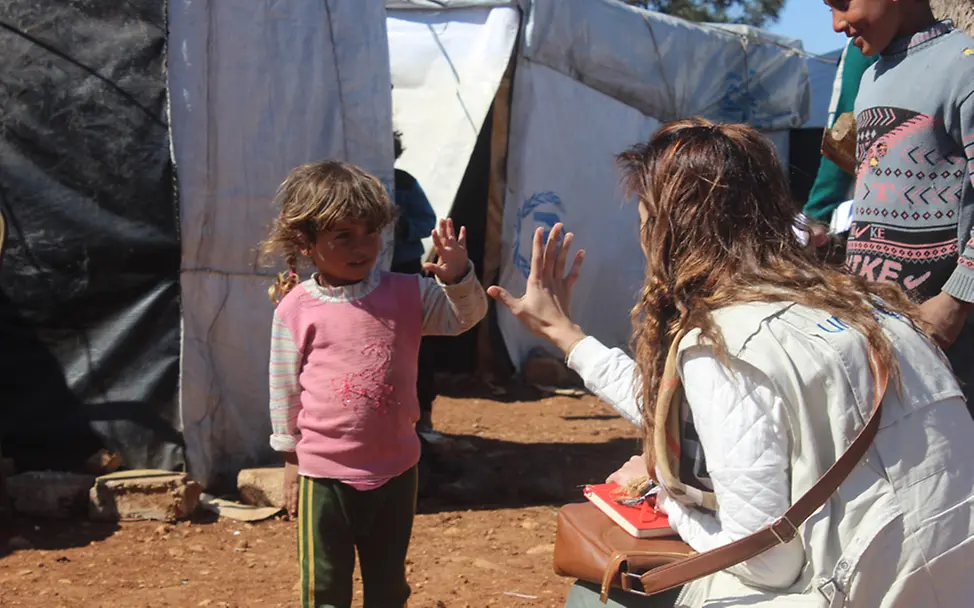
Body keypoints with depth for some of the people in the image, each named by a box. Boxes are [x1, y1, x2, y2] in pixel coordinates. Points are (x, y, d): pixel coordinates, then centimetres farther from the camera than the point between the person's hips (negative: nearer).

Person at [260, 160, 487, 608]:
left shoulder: (407, 294, -2)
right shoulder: (296, 309, -8)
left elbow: (465, 317, -3)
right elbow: (285, 389, 0)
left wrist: (456, 276, -23)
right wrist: (290, 459, 5)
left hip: (395, 468, 3)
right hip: (325, 474, -2)